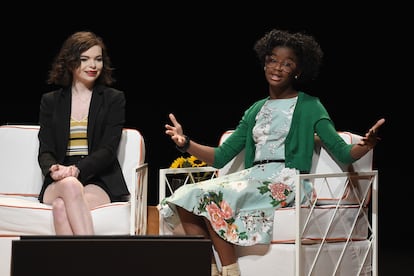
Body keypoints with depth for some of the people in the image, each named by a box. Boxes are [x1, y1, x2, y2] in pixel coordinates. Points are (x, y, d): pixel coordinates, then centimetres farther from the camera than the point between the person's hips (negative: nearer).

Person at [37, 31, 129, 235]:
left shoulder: (114, 99, 11)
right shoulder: (50, 101, 17)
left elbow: (108, 150, -1)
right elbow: (45, 151, 8)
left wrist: (77, 170, -20)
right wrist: (54, 169, -18)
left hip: (100, 183, -1)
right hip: (57, 185, 1)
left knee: (61, 206, -34)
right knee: (69, 185, -37)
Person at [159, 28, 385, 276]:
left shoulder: (309, 106, 7)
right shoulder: (255, 111, 22)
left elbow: (342, 152, -3)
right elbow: (221, 157, 20)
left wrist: (366, 146, -25)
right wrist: (186, 143, 6)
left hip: (287, 183, -6)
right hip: (253, 179, 6)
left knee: (213, 197, -29)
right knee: (188, 199, -18)